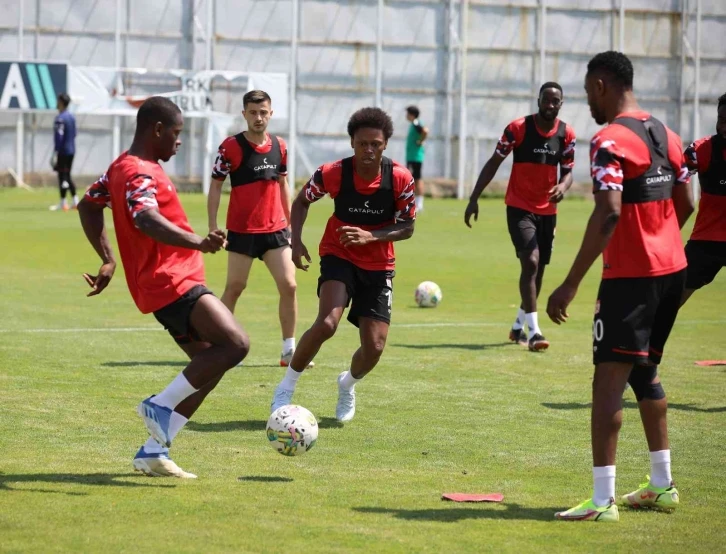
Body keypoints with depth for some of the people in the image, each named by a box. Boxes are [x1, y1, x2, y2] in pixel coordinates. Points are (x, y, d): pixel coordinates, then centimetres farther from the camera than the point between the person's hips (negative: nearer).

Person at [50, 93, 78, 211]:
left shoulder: (60, 118, -15)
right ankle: (75, 201, 12)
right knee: (67, 176, 15)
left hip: (62, 151, -9)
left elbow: (59, 136, -19)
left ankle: (63, 203, -2)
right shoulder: (71, 117, 12)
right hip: (71, 150, 9)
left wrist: (55, 153, -18)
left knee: (62, 176, -4)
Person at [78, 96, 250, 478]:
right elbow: (146, 219, -34)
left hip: (172, 284, 11)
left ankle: (153, 453, 8)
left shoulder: (123, 167, 18)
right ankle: (161, 405, -12)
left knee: (210, 365, 10)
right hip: (171, 283, -11)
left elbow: (88, 205, 29)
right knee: (235, 344, -21)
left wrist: (108, 260, 26)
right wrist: (198, 243, -48)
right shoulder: (141, 173, -15)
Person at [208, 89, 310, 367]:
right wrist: (213, 227, -11)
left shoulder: (279, 146, 6)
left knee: (289, 286, -3)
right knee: (234, 288, 2)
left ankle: (289, 350, 5)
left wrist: (290, 224, 17)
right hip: (242, 231, -4)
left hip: (276, 229, 4)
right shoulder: (231, 146, -8)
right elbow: (215, 187, -6)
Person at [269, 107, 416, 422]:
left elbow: (407, 228, -6)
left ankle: (347, 385, 32)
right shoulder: (333, 173, -16)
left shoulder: (400, 179, -15)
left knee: (374, 347, -5)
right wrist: (296, 240, -9)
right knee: (327, 323, -28)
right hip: (338, 257, -2)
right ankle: (286, 388, -7)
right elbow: (302, 201, 3)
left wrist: (371, 237, -23)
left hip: (379, 266, 2)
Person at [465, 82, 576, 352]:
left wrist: (563, 187, -20)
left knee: (538, 269, 12)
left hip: (547, 210, 5)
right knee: (531, 262, -20)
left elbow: (568, 171, 5)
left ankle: (518, 327, 31)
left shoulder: (566, 134, -1)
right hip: (519, 207, -5)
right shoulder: (518, 128, -11)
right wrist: (474, 198, -8)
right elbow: (494, 163, -5)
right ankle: (534, 332, -22)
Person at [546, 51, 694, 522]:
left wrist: (571, 284, -23)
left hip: (630, 275, -9)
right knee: (645, 371, 20)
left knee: (609, 378, -7)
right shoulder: (665, 134, 11)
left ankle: (603, 500, -10)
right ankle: (662, 485, 25)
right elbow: (686, 204, 15)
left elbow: (608, 213, -24)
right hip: (672, 268, 9)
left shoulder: (610, 141, -15)